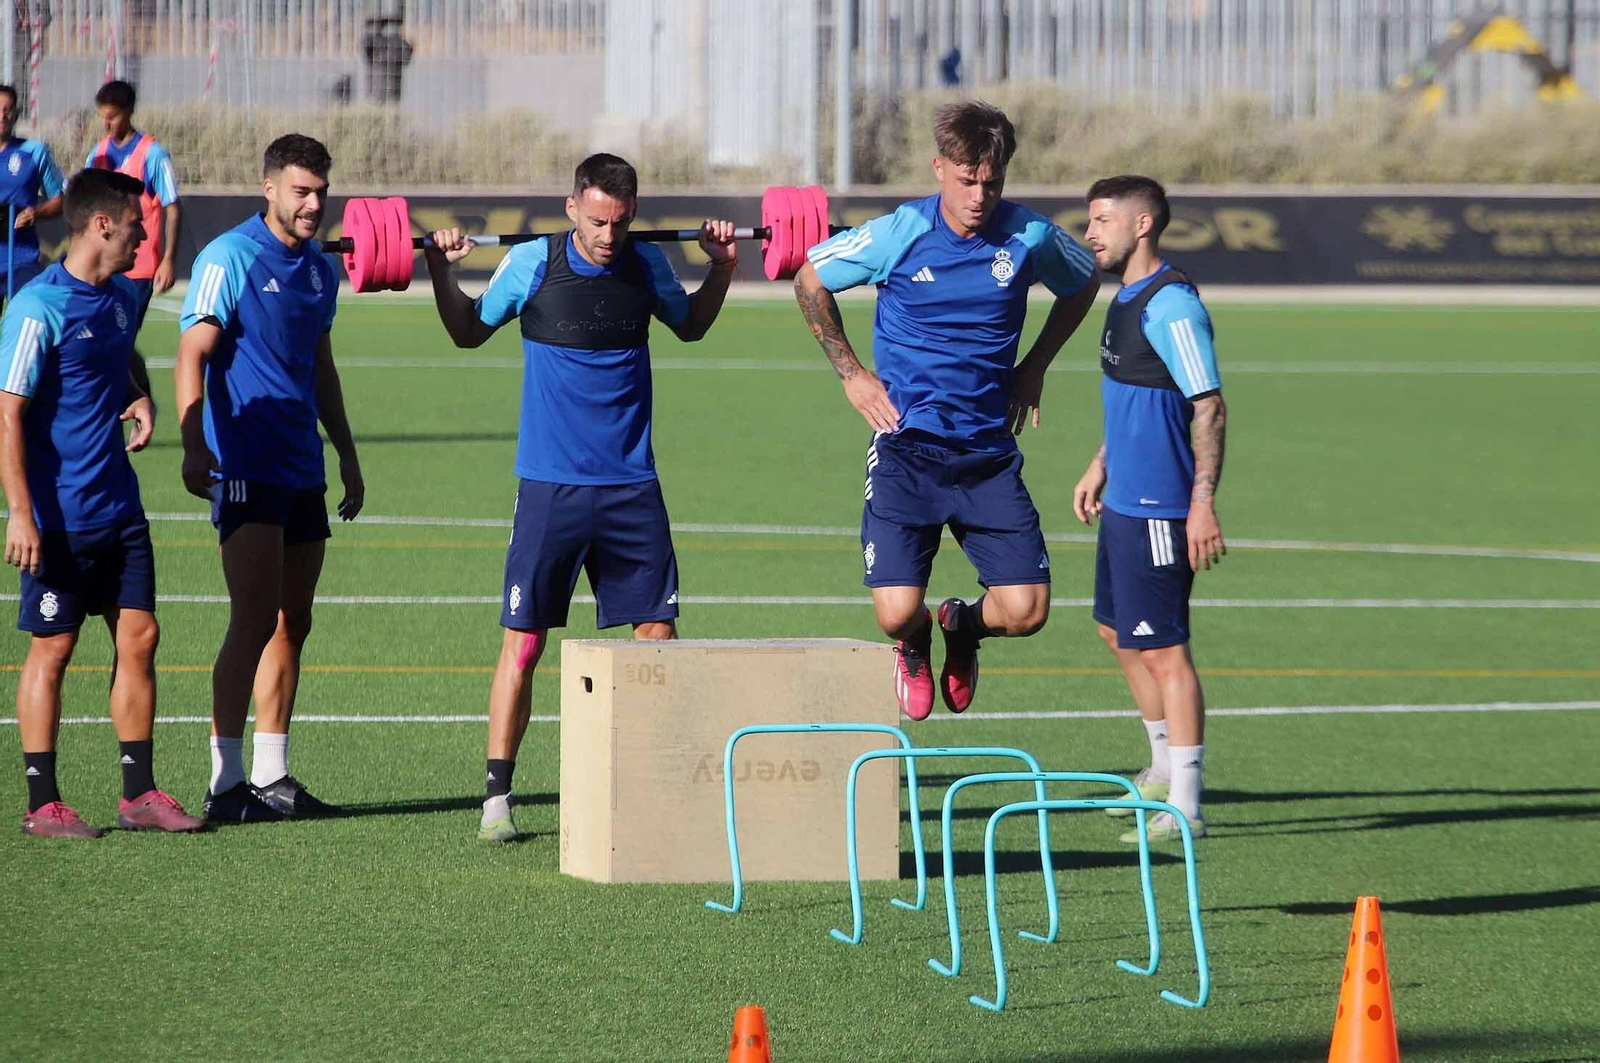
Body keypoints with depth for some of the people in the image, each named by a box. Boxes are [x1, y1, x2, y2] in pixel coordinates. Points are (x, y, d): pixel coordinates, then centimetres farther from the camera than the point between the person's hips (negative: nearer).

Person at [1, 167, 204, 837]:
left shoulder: (122, 297, 10)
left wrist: (140, 401, 6)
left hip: (119, 507, 7)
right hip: (59, 518, -7)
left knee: (138, 636, 6)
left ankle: (138, 794, 14)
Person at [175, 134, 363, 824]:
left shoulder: (320, 268, 14)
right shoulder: (229, 260, -9)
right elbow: (193, 355, -15)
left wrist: (346, 453, 26)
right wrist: (194, 446, -28)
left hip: (302, 473, 8)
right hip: (246, 473, -8)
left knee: (292, 624, 9)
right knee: (256, 621, -12)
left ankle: (271, 777, 16)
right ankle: (225, 784, -9)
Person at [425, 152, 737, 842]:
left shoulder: (647, 266, 1)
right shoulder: (530, 264, -6)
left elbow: (690, 324, 23)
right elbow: (469, 332, 10)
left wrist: (721, 269, 9)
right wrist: (442, 275, -5)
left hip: (631, 486, 3)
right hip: (550, 484, -3)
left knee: (657, 635, 1)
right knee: (525, 639, -3)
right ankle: (498, 796, 4)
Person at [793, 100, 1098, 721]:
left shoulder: (1031, 237, -2)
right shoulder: (897, 234, -7)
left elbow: (1083, 284, 22)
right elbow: (809, 279, 10)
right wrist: (850, 371, 5)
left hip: (989, 454, 2)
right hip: (906, 449, -2)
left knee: (1026, 612, -9)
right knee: (897, 615, -13)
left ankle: (964, 626, 29)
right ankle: (914, 648, 27)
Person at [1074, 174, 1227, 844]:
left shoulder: (1171, 305, -18)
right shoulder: (1127, 300, 13)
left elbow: (1209, 407, -20)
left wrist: (1203, 503, -23)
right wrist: (1100, 467, 27)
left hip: (1159, 508, -10)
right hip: (1124, 502, 10)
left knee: (1162, 647, -7)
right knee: (1120, 632, 19)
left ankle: (1184, 808, -3)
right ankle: (1165, 769, 34)